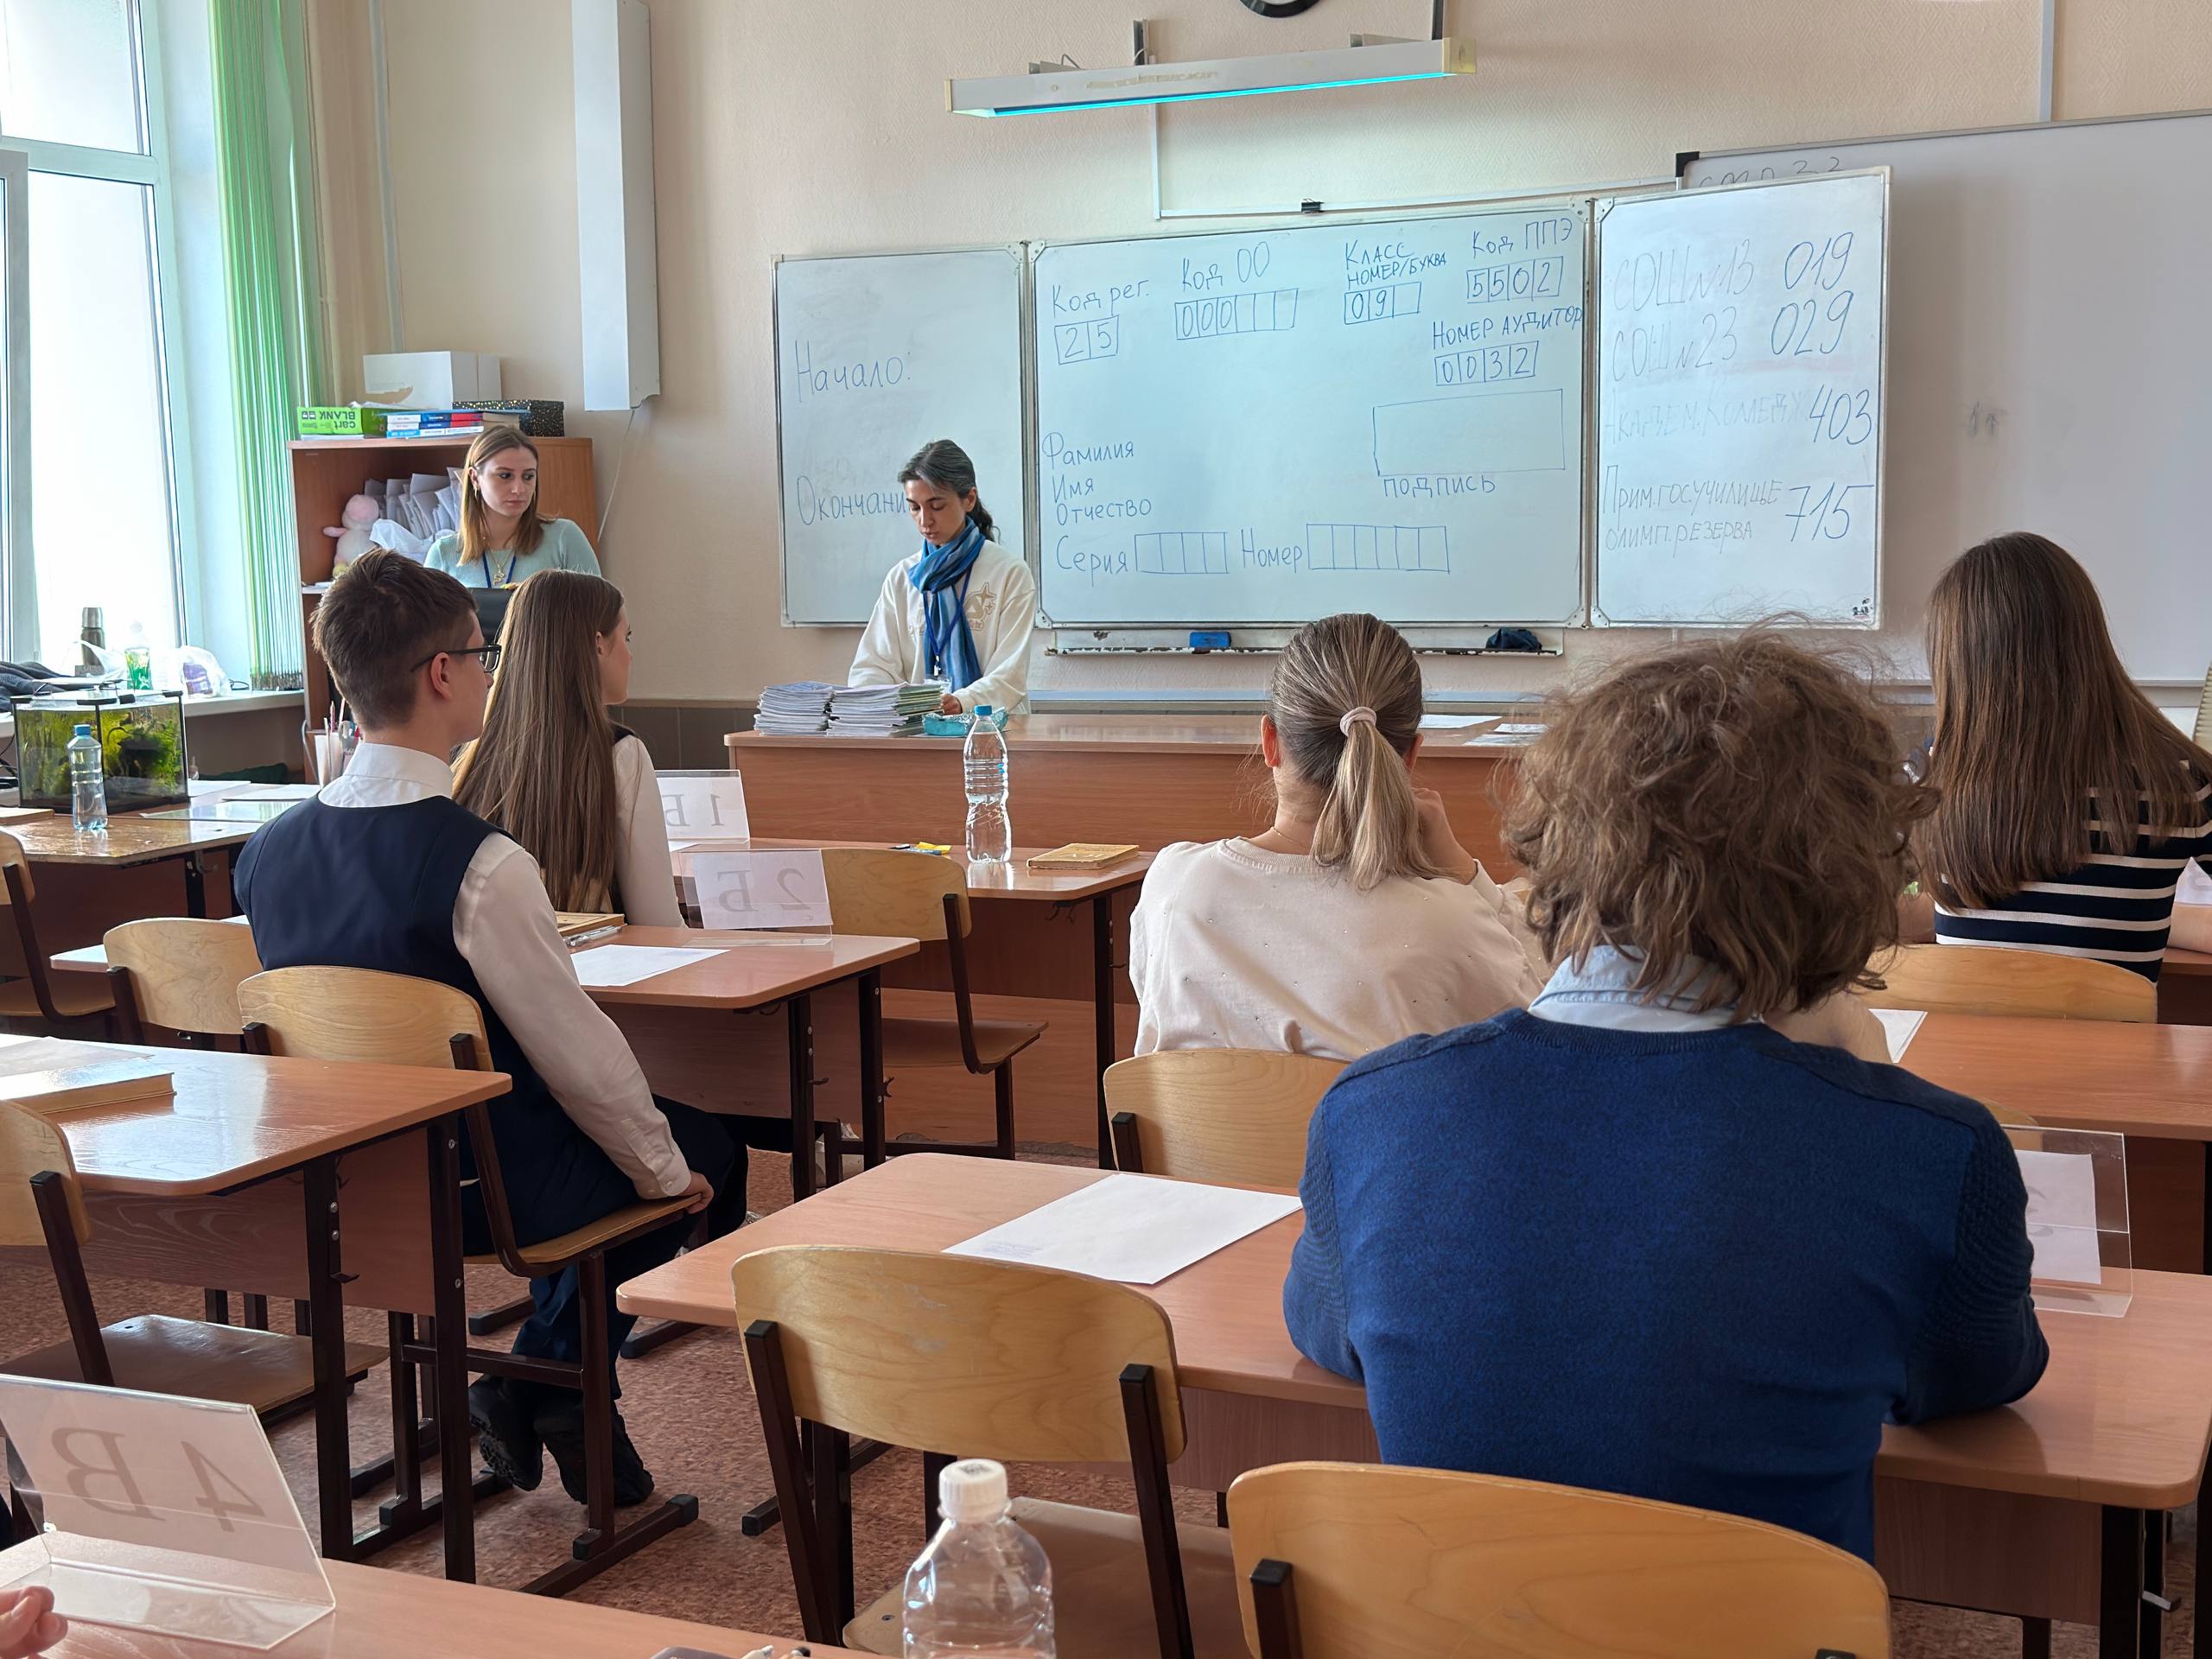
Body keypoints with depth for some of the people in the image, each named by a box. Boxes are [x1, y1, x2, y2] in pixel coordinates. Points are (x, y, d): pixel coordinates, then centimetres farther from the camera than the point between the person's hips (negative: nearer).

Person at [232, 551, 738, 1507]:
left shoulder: (266, 852, -4)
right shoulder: (478, 865, -27)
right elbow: (576, 1052, -20)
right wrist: (662, 1167, -2)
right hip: (481, 1187, -8)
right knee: (706, 1153, 16)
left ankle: (547, 1394, 28)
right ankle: (546, 1386, 15)